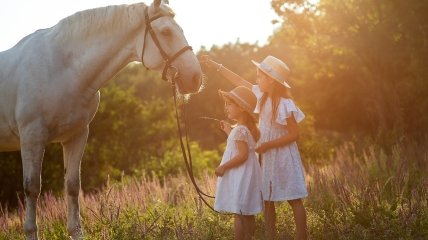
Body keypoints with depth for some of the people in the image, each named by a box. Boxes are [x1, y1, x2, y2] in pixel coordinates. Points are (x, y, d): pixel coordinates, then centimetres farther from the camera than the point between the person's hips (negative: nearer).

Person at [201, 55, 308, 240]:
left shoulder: (285, 105, -20)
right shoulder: (262, 95, 2)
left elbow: (294, 134, -18)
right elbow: (240, 81, 11)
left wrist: (267, 145, -20)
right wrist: (215, 66, 14)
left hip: (284, 157, -8)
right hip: (268, 157, 8)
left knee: (294, 200, -3)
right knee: (267, 200, 10)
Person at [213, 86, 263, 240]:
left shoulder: (239, 130, -20)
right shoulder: (248, 127, 9)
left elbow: (243, 155, -25)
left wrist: (224, 167, -20)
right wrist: (229, 131, 20)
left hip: (239, 177, -10)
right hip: (247, 175, 10)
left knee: (238, 214, -7)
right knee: (247, 214, 14)